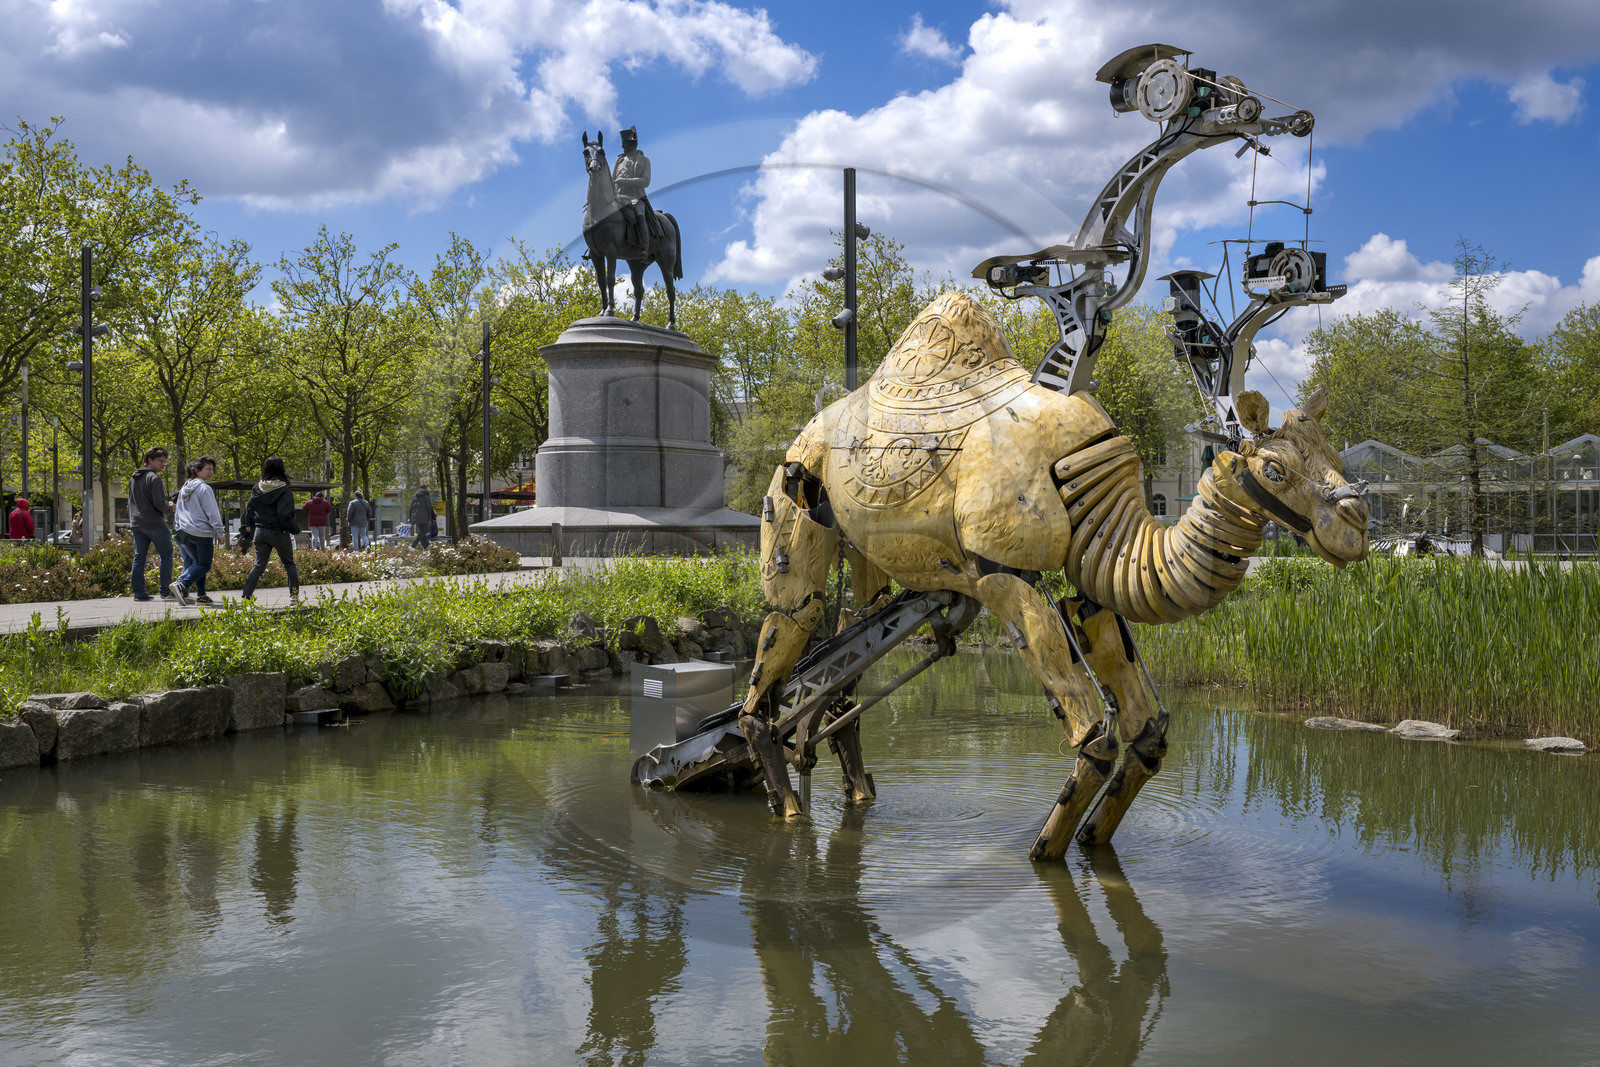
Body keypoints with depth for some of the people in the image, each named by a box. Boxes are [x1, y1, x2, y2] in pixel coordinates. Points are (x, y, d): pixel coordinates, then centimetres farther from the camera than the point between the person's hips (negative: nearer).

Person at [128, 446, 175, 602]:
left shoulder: (133, 479, 17)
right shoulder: (154, 478, -11)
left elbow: (131, 503, 22)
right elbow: (159, 503, -18)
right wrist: (168, 507, 0)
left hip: (137, 524, 8)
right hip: (155, 524, -7)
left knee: (139, 557, 6)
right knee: (166, 554, 2)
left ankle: (138, 592, 3)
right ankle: (165, 591, 0)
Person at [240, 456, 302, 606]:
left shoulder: (257, 488, 3)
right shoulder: (283, 490, -13)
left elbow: (249, 512, 7)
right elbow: (285, 515, -19)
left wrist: (245, 535, 13)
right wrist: (295, 527, -1)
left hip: (260, 532, 4)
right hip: (279, 532, -4)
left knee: (259, 565, 9)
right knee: (289, 564, 12)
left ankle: (246, 595, 0)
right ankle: (294, 596, 10)